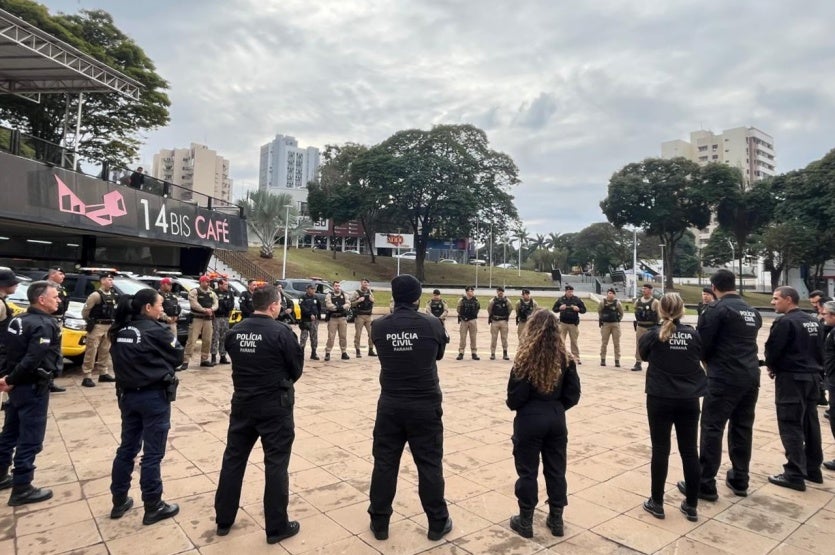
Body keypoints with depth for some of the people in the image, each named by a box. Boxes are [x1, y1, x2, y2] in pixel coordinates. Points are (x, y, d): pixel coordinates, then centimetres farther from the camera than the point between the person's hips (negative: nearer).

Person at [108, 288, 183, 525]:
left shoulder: (119, 331, 4)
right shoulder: (156, 330, -17)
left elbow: (119, 359, 14)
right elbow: (177, 357, -6)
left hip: (127, 395, 7)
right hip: (154, 396, -7)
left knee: (127, 448, 18)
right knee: (152, 453, 2)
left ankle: (119, 501, 29)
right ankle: (153, 507, 12)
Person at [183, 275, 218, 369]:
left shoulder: (212, 293, 15)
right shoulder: (194, 292, -4)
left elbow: (215, 304, 6)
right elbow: (194, 304, -16)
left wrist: (211, 309, -15)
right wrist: (204, 310, -22)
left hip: (208, 319, 6)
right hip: (197, 318, -6)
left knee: (207, 340, 8)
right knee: (192, 339, -10)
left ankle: (204, 359, 20)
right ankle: (186, 361, -8)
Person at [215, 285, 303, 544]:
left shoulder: (235, 331, -1)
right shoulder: (281, 331, -17)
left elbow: (237, 362, 10)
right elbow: (296, 369, -8)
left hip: (242, 402, 5)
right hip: (275, 406, -5)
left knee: (233, 459, 17)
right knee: (276, 464, 5)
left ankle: (223, 520, 32)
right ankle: (277, 527, 16)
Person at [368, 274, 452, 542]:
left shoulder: (378, 326, -6)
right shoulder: (432, 324, -10)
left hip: (390, 404, 2)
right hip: (425, 405, -2)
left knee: (384, 462, 13)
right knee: (430, 464, 11)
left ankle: (379, 523, 27)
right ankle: (438, 523, 24)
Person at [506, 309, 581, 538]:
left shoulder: (526, 359, -16)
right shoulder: (564, 358, -4)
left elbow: (516, 396, -14)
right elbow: (573, 394, 0)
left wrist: (512, 405, 8)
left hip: (529, 420, -4)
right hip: (556, 419, 4)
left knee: (527, 471, 10)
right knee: (556, 470, 16)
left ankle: (525, 521, 22)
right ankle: (556, 519, 29)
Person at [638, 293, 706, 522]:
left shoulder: (653, 335, -10)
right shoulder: (693, 334, -3)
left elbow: (643, 355, 8)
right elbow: (701, 358, 13)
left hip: (660, 399, -2)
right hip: (689, 400, 3)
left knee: (660, 450, 6)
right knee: (690, 451, 11)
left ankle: (657, 503, 17)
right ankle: (691, 505, 21)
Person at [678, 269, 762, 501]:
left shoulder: (717, 309, -10)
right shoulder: (753, 312, 14)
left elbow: (702, 345, -10)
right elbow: (746, 342, 18)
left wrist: (708, 360, 10)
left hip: (725, 379, -8)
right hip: (751, 377, 8)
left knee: (711, 429, -3)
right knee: (742, 428, 15)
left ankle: (705, 484, 1)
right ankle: (739, 480, 25)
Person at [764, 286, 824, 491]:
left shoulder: (785, 322, -17)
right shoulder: (814, 321, 9)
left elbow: (772, 350, -14)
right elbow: (820, 350, 15)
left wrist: (771, 367, 4)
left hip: (791, 378, -8)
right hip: (812, 376, 9)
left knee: (791, 427, -3)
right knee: (810, 424, 16)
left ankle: (795, 475, 1)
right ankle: (813, 469, 25)